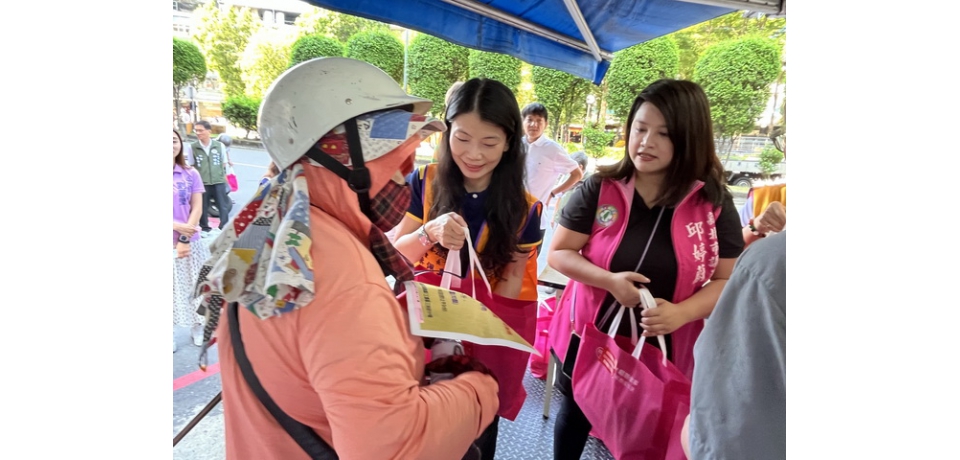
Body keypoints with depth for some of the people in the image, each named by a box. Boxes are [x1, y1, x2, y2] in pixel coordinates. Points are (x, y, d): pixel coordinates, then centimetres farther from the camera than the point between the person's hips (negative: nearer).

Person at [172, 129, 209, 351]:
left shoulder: (191, 174, 1)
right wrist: (177, 227, -19)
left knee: (194, 285, 9)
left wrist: (184, 239, -10)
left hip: (191, 242, 1)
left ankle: (197, 327, 25)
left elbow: (197, 209, -2)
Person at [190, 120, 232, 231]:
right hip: (201, 184, 0)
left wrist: (225, 178, 9)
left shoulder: (220, 145, 2)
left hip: (219, 182, 0)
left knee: (224, 207, 4)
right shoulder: (192, 147, 0)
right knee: (203, 209, 9)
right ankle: (205, 231, 22)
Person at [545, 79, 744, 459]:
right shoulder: (599, 189, -11)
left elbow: (729, 279, -5)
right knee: (575, 415, 23)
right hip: (589, 338, 0)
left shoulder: (713, 203, -9)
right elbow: (558, 253, -8)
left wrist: (680, 313, -24)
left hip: (663, 351, 0)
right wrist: (609, 281, -25)